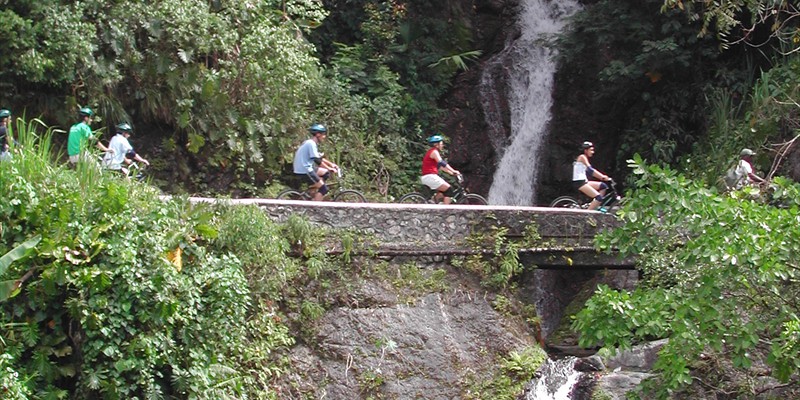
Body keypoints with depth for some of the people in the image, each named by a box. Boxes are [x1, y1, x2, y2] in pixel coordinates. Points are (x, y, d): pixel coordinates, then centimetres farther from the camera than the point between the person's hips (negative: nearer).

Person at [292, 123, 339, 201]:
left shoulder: (309, 143, 15)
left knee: (326, 173, 18)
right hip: (304, 171, -10)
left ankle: (312, 189, 14)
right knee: (324, 189, -8)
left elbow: (319, 157, 21)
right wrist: (329, 168, -16)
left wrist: (331, 164, 13)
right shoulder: (311, 144, -16)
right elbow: (317, 160, -21)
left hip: (304, 168, 10)